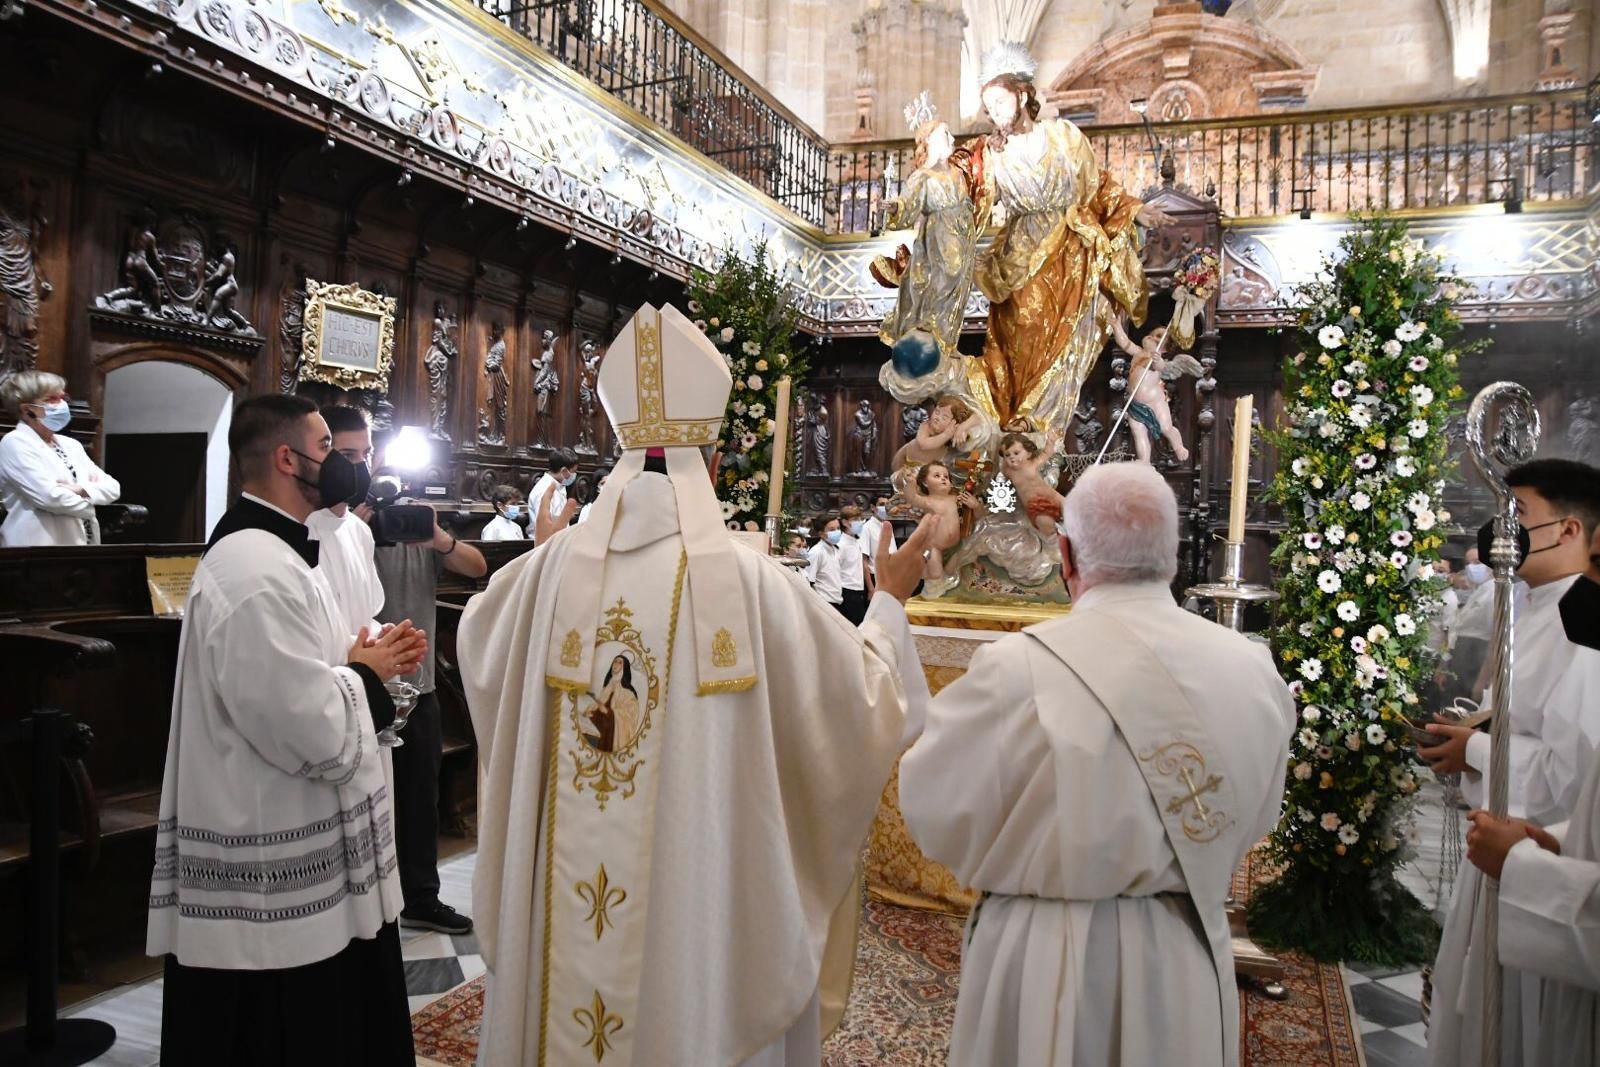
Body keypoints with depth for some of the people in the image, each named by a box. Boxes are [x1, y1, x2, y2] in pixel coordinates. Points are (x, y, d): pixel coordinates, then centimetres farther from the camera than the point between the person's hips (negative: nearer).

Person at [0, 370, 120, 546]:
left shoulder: (70, 445, 16)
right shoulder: (15, 443, -6)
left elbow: (112, 487, 8)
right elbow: (49, 496, -19)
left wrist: (82, 489, -11)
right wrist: (88, 503, -2)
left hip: (80, 544, 7)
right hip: (38, 552, -7)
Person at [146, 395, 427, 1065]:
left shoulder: (270, 553, 11)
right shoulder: (258, 572, -24)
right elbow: (310, 731, -29)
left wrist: (365, 658, 3)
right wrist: (365, 671, -11)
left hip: (283, 848, 11)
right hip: (273, 882, -11)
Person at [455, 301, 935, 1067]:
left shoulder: (555, 567, -7)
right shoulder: (749, 581, -17)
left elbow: (476, 636, 14)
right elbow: (859, 695, -6)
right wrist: (889, 600, 11)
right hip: (702, 894, -3)